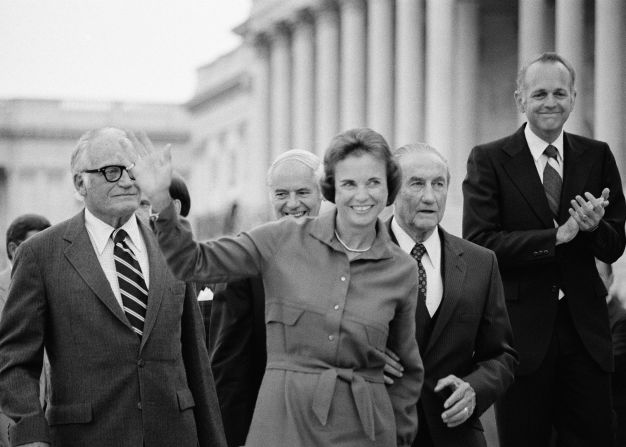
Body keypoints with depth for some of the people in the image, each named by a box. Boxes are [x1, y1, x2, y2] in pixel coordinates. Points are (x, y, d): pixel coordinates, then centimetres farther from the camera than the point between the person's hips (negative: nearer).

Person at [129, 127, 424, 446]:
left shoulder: (402, 270, 4)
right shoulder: (282, 240, 1)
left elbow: (408, 370, 14)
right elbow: (194, 263, -1)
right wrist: (160, 200, -13)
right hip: (281, 419, -1)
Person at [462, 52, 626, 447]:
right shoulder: (488, 160, -2)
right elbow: (479, 243, -13)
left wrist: (593, 226, -17)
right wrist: (557, 236, -19)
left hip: (585, 329, 3)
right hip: (521, 329, -3)